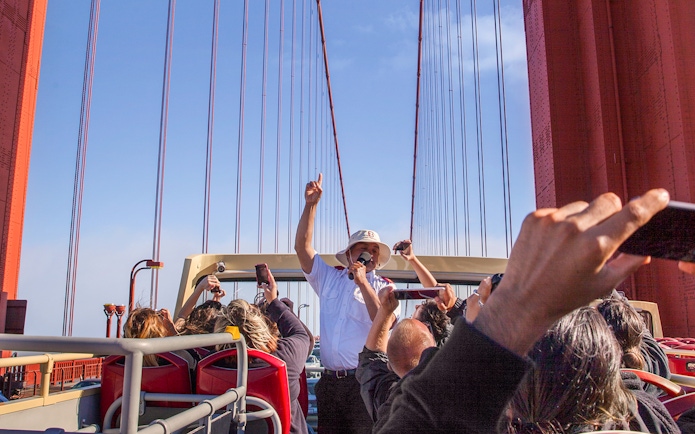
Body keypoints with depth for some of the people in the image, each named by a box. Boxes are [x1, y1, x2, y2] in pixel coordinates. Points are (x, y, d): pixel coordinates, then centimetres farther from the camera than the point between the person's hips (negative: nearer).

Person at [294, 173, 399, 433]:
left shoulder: (383, 288, 3)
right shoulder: (329, 278, 11)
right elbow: (302, 246, 4)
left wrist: (362, 281, -14)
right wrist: (311, 204, -2)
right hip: (329, 380, 3)